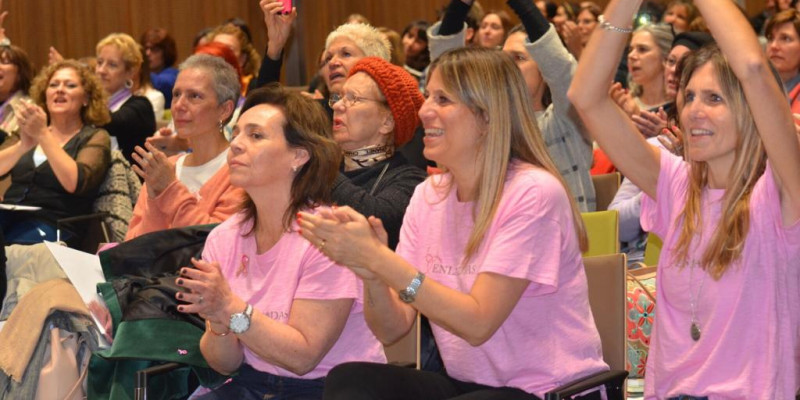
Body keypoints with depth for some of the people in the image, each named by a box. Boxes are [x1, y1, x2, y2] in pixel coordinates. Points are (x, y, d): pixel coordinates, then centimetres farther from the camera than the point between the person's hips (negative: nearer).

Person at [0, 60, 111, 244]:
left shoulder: (94, 137, 7)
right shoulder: (31, 130, 20)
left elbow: (75, 183, -13)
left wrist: (43, 134, -16)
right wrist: (23, 145, -15)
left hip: (50, 226, -4)